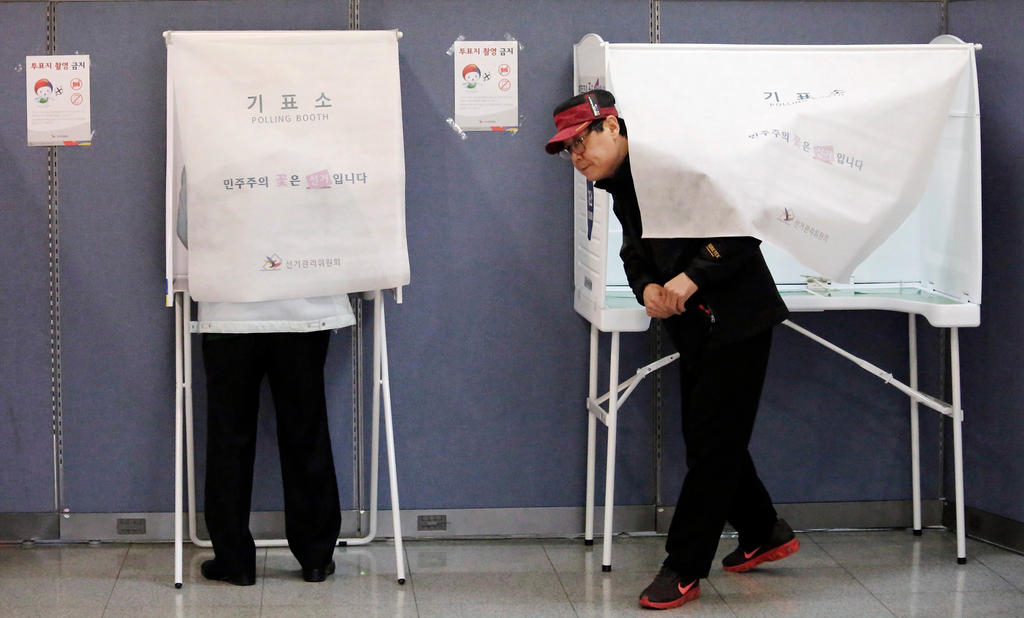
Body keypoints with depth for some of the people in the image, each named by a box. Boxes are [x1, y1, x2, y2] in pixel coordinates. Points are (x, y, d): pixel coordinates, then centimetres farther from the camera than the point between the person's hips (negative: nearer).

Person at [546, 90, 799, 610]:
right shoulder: (621, 187, 9)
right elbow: (636, 252, 15)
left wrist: (691, 277, -27)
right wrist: (647, 288, -8)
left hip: (737, 319, -9)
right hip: (694, 327, 9)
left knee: (713, 440, -5)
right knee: (705, 436, 14)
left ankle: (684, 569, -1)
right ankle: (763, 533, 34)